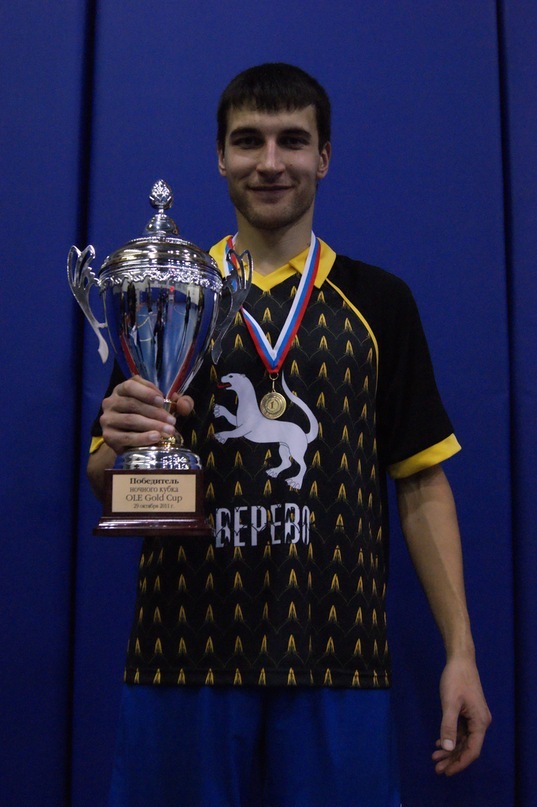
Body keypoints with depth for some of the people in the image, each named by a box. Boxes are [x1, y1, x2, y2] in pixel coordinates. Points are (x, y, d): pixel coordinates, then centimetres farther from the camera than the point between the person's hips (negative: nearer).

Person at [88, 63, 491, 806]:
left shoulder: (378, 302, 6)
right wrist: (121, 443, -16)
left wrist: (460, 650, -2)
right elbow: (106, 480, 8)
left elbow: (422, 484, 5)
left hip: (336, 659, 0)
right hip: (181, 655, 1)